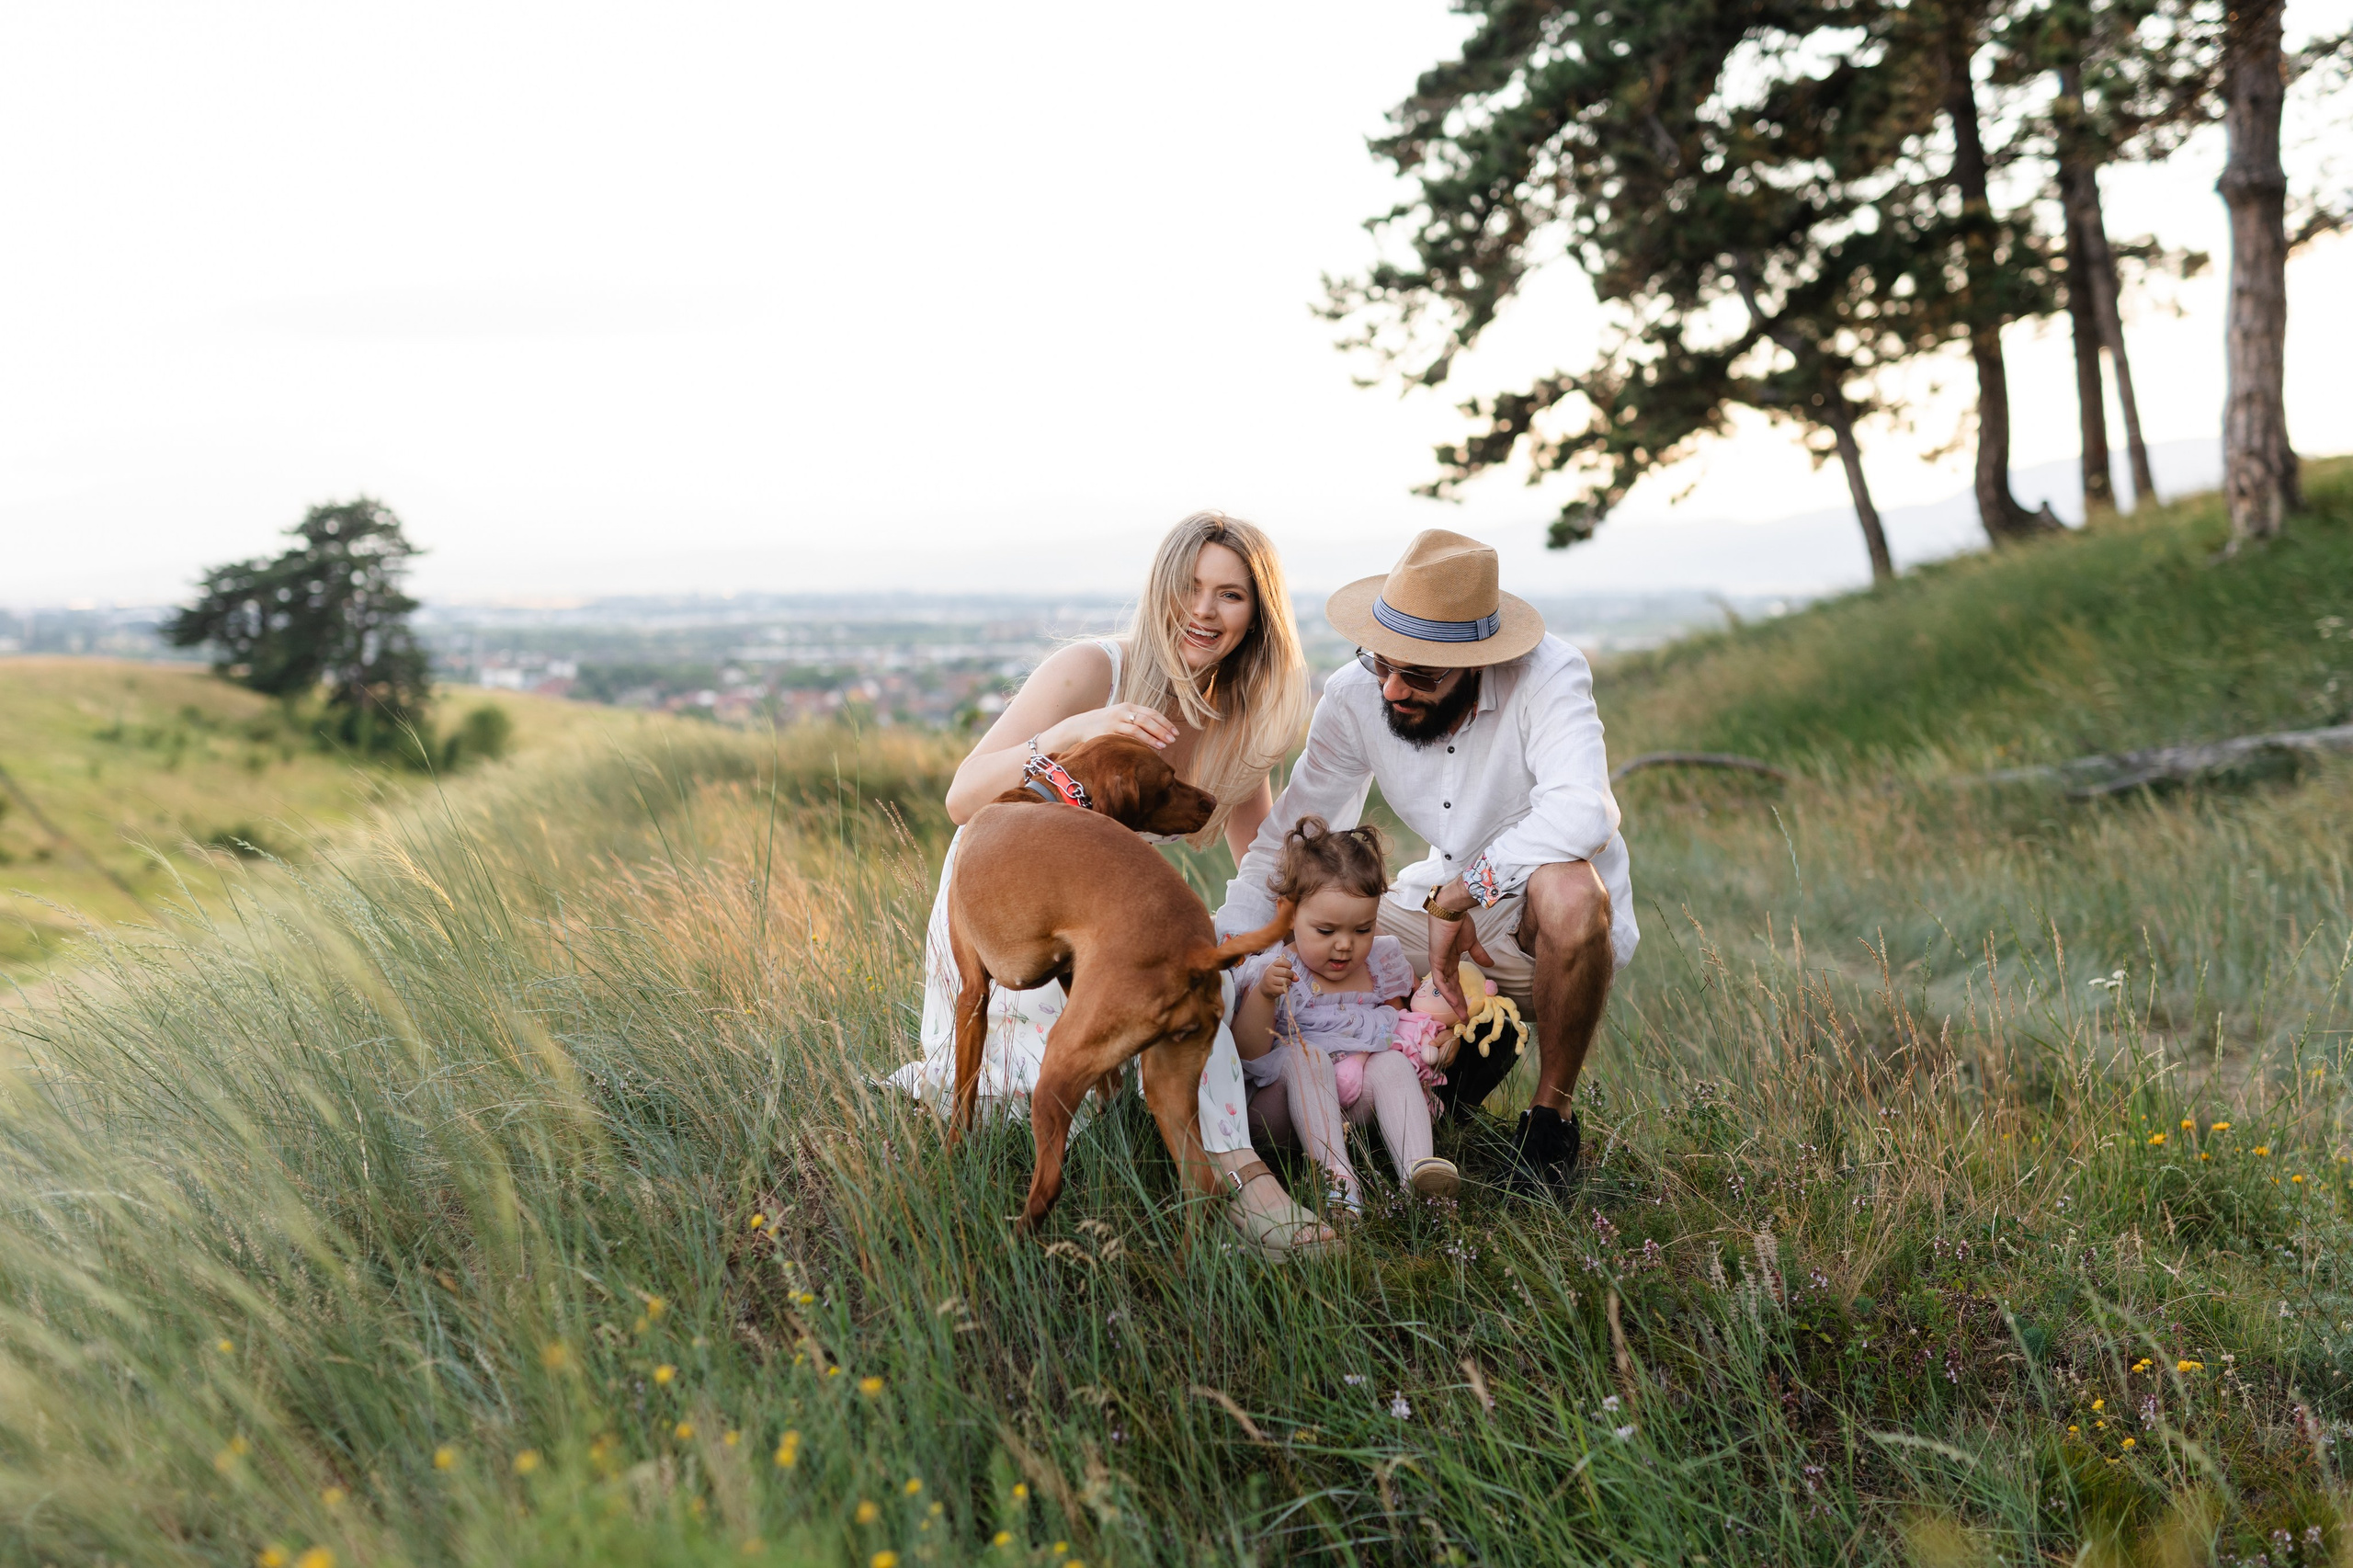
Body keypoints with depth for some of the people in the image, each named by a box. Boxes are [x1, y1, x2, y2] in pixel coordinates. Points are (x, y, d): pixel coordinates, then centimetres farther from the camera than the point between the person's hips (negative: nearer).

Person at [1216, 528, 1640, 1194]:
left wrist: (1457, 895, -37)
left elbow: (1580, 814, -40)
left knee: (1567, 890, -39)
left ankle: (1551, 1115, -13)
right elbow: (1283, 845, -8)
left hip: (1557, 917, -5)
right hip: (1444, 907, 5)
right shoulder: (1354, 697, -13)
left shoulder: (1548, 676, -25)